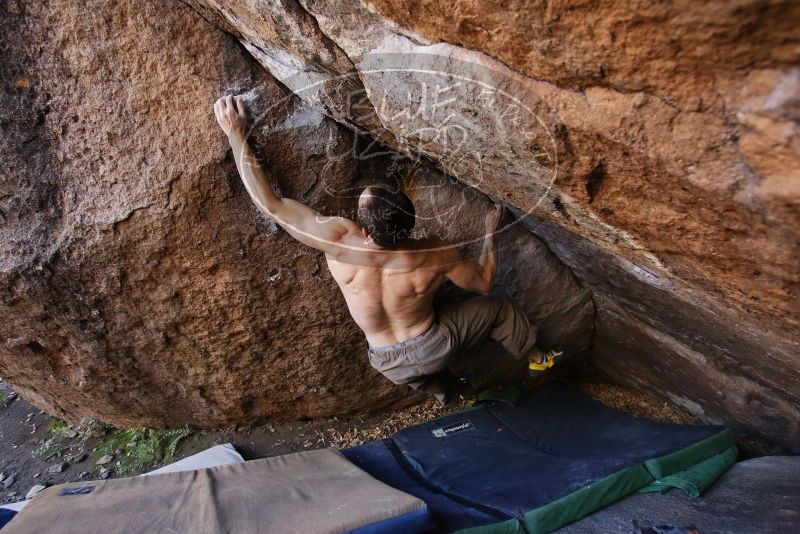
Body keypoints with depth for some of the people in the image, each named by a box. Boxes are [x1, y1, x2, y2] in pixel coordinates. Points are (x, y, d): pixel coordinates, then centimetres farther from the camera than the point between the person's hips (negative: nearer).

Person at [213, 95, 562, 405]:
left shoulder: (339, 242, -32)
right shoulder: (436, 255, -29)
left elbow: (269, 203, -27)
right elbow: (485, 282, -9)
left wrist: (236, 134, -21)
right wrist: (491, 233, 5)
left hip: (391, 366, 1)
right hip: (434, 348, -1)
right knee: (499, 306, 22)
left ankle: (441, 391, 54)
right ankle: (536, 359, 45)